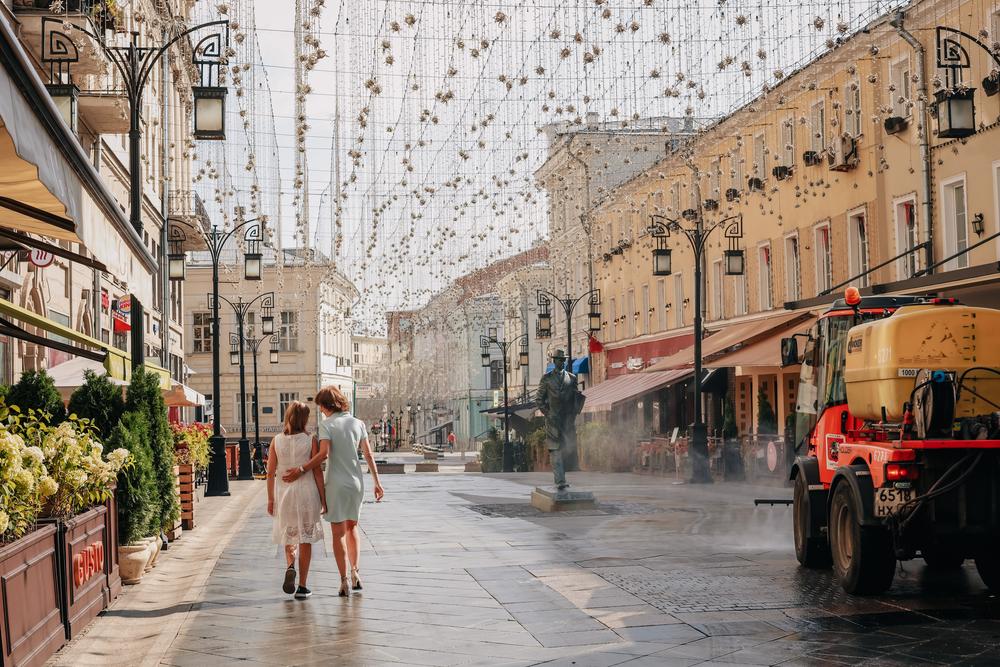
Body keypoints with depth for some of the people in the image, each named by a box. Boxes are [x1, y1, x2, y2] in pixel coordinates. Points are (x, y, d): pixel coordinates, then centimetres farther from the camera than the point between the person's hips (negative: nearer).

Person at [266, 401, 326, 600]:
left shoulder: (276, 441, -1)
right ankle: (302, 587, 7)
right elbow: (317, 472, -6)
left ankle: (290, 567, -8)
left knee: (289, 534, 20)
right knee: (305, 538, 7)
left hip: (283, 492, 2)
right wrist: (323, 499, 1)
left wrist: (270, 499, 9)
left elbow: (270, 472, 1)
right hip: (307, 491, -2)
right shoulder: (310, 441, -7)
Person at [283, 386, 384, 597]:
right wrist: (377, 482, 8)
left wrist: (300, 471, -17)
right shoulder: (358, 423, 6)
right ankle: (356, 573, 10)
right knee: (351, 528, 20)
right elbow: (368, 455, 4)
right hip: (356, 483, 4)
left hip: (336, 484, -4)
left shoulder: (326, 424, -7)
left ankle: (344, 581, 0)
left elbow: (323, 454, -21)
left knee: (338, 533, 3)